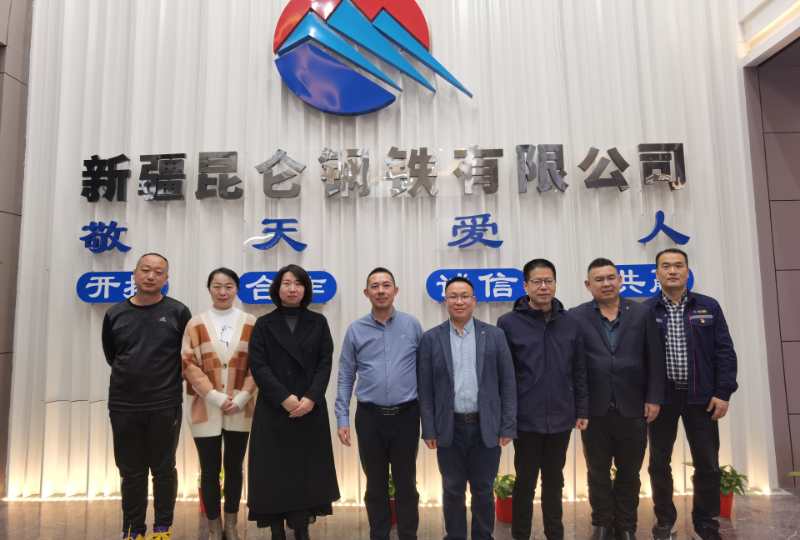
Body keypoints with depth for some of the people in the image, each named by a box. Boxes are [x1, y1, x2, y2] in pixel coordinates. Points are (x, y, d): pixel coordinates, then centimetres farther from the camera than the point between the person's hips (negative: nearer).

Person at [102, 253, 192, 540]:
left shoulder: (178, 312, -6)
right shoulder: (115, 314, 2)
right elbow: (111, 356, 15)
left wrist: (169, 380, 3)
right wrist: (136, 376, 11)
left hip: (165, 406, -2)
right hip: (123, 406, 3)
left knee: (164, 469, 10)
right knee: (131, 471, 13)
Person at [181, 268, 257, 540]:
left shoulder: (250, 323, 2)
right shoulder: (195, 324, -1)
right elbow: (189, 365, -5)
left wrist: (240, 399, -9)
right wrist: (217, 397, -12)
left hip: (240, 409, 1)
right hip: (206, 409, -1)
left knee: (234, 468, 13)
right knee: (210, 470, 6)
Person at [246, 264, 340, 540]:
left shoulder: (318, 322, 7)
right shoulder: (263, 324, 5)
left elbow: (325, 363, 1)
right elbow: (258, 365, -4)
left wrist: (311, 398, -13)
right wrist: (284, 398, -14)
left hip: (310, 409, 1)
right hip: (273, 409, -1)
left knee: (307, 470, 3)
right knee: (274, 471, 2)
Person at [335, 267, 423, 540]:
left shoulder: (412, 325, -1)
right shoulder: (355, 330, 0)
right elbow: (345, 377, 3)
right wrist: (342, 418, -1)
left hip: (406, 415, 0)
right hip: (369, 417, 1)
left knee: (406, 483, 10)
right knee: (375, 484, 13)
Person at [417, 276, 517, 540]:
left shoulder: (495, 335, 0)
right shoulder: (431, 338, -1)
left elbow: (508, 384, 0)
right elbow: (425, 388, 0)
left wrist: (508, 427, -3)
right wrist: (429, 430, -3)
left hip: (486, 427, 0)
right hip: (449, 428, 0)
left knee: (483, 491, 13)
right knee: (453, 491, 13)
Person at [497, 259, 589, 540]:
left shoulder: (570, 323, 2)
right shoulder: (508, 323, -8)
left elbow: (579, 372, 7)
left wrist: (582, 410, 6)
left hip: (560, 418, 3)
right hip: (526, 419, -3)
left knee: (554, 481, 18)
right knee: (525, 482, 10)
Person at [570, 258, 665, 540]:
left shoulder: (642, 313, 4)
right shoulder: (576, 317, -1)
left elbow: (655, 360, 3)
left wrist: (654, 398, -3)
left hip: (633, 408, 1)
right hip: (594, 409, -1)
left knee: (629, 473, 13)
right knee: (598, 472, 11)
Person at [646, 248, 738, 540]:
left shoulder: (709, 307, 3)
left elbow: (725, 352, 1)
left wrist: (723, 393, -5)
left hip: (701, 397, 1)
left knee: (707, 464, 8)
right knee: (659, 463, 9)